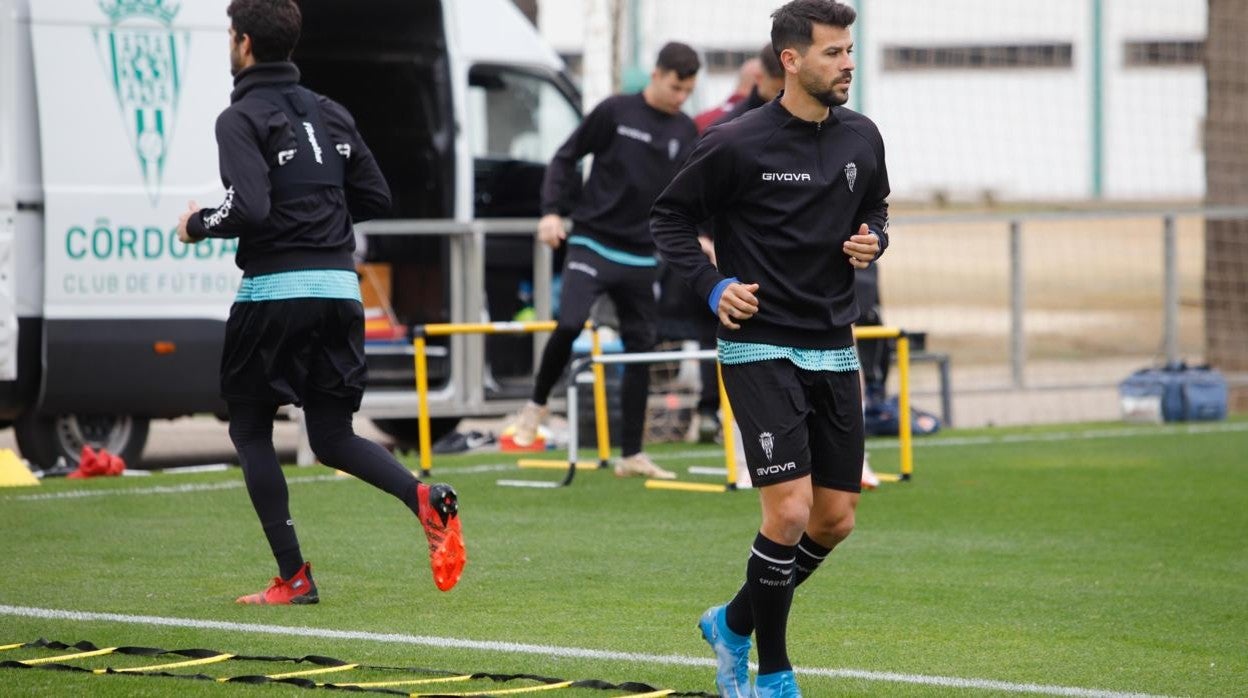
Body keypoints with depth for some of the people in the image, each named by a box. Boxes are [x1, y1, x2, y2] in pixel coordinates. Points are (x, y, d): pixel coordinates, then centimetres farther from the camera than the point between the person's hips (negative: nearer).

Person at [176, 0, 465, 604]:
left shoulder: (242, 118, -8)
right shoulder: (330, 114, 14)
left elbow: (248, 209, -20)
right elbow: (375, 198, 15)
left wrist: (196, 226, -3)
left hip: (274, 291, -6)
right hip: (340, 288, 6)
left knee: (249, 431, 10)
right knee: (333, 438, 12)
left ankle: (293, 577, 5)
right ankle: (425, 500, -16)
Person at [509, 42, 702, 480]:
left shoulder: (686, 133, 8)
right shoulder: (614, 112, -5)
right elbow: (565, 159, 0)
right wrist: (552, 210, -11)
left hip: (641, 257, 4)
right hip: (592, 243, -4)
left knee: (641, 351, 4)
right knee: (569, 324, -22)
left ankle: (632, 454, 12)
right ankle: (537, 404, 5)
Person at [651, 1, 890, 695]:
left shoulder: (862, 138, 5)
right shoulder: (739, 144, -11)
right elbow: (670, 215, 0)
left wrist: (873, 241, -1)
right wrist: (713, 286, -12)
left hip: (834, 349, 6)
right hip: (761, 347, -6)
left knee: (836, 520, 7)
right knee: (790, 510, -15)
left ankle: (734, 624, 29)